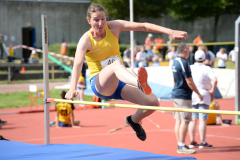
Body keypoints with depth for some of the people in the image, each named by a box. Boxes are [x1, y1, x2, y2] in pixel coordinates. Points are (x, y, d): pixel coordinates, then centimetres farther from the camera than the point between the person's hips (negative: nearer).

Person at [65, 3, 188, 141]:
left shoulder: (114, 27, 1)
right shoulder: (86, 40, -9)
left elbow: (144, 26, -4)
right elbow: (78, 64, -25)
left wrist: (170, 32, -14)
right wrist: (73, 88, -41)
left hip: (119, 80, 5)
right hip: (100, 84, -5)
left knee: (153, 102, -11)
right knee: (117, 64, -39)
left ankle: (134, 120, 23)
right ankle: (139, 83, -74)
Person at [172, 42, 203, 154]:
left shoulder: (175, 62, 13)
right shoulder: (184, 63, -16)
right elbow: (189, 82, -17)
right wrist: (199, 94, -8)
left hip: (176, 95, 9)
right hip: (184, 96, -9)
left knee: (178, 121, 10)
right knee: (185, 121, -7)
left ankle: (180, 145, 13)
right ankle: (182, 147, -8)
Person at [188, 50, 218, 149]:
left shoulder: (190, 68, 4)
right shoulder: (207, 69, -8)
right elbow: (214, 80, -23)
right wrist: (212, 90, -10)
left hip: (191, 96, 4)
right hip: (203, 96, -4)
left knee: (193, 120, 10)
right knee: (203, 120, -2)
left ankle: (192, 142, 12)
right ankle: (203, 143, -2)